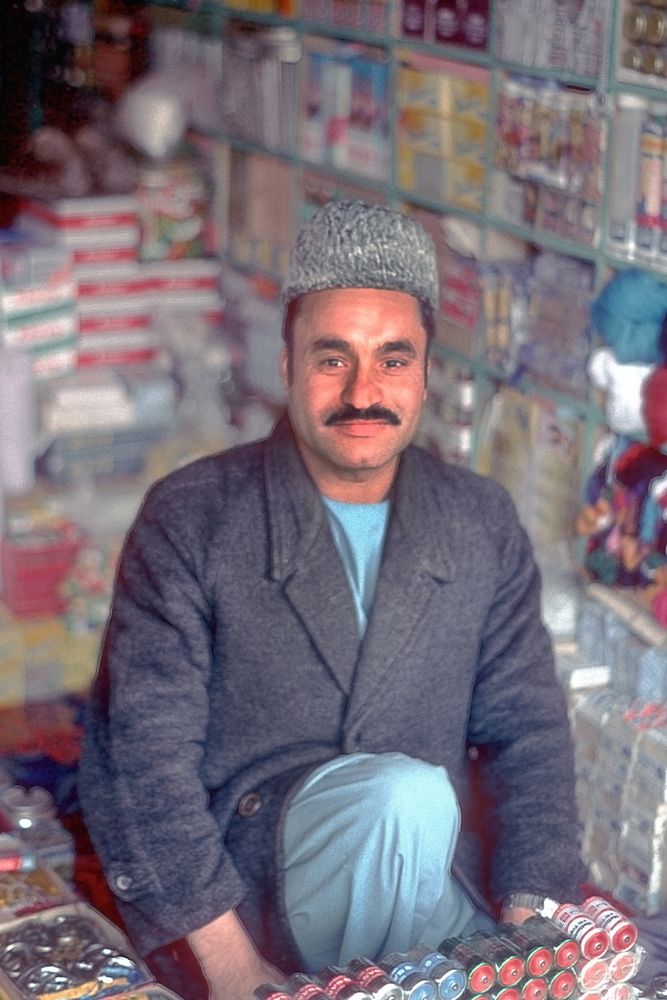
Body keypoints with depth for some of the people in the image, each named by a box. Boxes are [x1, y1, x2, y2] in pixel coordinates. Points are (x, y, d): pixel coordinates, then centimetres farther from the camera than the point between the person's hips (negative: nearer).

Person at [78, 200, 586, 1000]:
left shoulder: (483, 524, 7)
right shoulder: (190, 520, -5)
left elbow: (527, 732, 7)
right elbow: (141, 752, -9)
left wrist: (529, 918, -9)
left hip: (434, 888, 3)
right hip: (255, 890, -3)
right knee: (404, 791, -32)